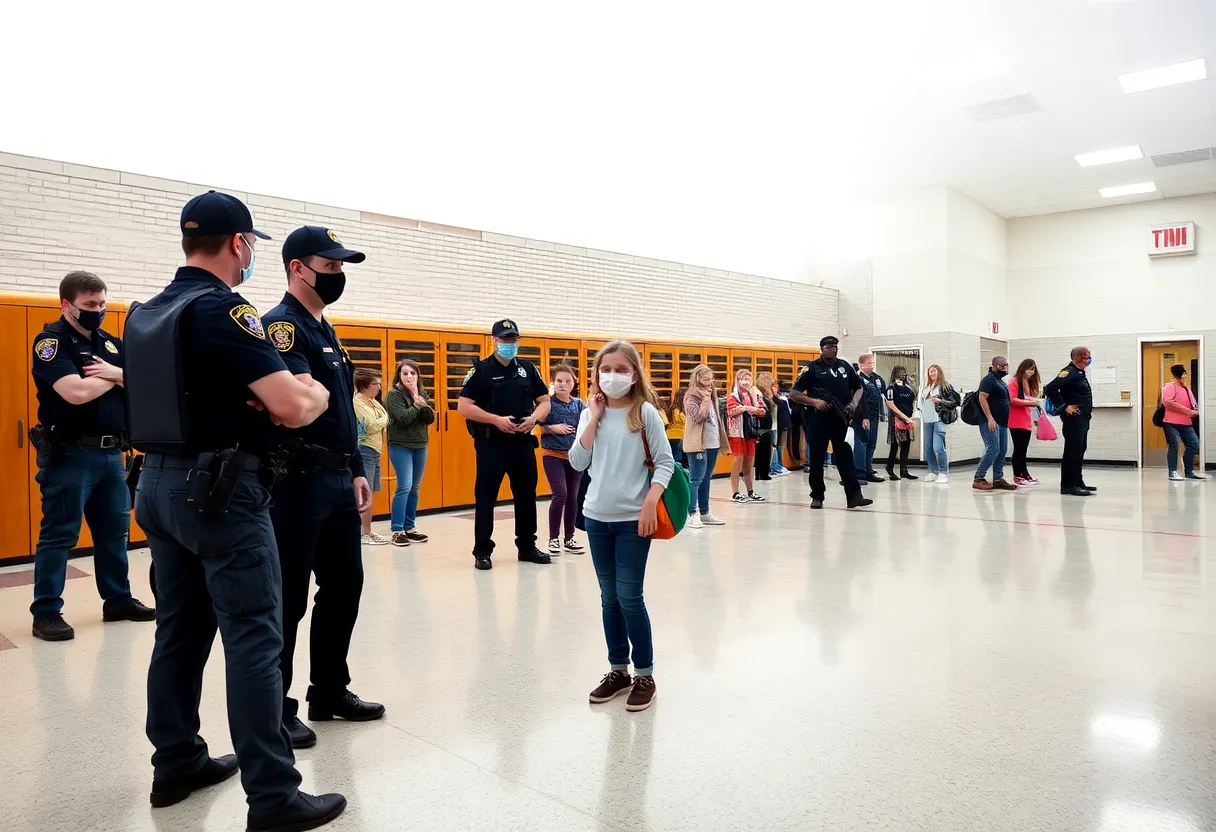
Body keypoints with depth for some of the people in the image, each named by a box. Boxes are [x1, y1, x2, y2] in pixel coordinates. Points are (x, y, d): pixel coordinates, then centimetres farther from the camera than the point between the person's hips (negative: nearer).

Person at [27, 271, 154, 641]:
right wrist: (117, 378, -5)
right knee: (58, 534, 1)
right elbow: (78, 392, -22)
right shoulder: (51, 341, -7)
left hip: (111, 453, 7)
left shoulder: (111, 343, 14)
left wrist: (116, 372, -12)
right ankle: (46, 612, 10)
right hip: (70, 454, -7)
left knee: (114, 530, 13)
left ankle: (118, 600, 23)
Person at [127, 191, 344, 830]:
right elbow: (294, 407, -23)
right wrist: (317, 392, 0)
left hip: (160, 484, 9)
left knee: (180, 631, 16)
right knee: (254, 641, -5)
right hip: (221, 491, -9)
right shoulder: (221, 309, -16)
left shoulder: (146, 313, 11)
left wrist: (257, 400, 6)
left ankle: (177, 764, 28)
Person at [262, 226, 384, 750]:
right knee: (287, 596, 0)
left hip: (338, 478, 9)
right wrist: (315, 391, -13)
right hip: (299, 477, -9)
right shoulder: (282, 324, -10)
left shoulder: (326, 331, 19)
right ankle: (275, 709, 14)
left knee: (345, 584, 14)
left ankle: (330, 693, 28)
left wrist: (356, 470, 20)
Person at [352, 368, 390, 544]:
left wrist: (383, 421, -8)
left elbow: (386, 419, 12)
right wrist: (384, 419, 0)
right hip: (364, 451, -9)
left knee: (369, 493, 12)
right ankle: (362, 533, -3)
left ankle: (367, 531, 19)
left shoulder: (373, 402, 14)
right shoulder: (357, 402, -12)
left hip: (374, 451, 9)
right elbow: (372, 426, -17)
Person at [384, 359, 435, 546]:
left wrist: (423, 403, -14)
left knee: (415, 488, 9)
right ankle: (396, 531, -6)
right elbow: (404, 418, -20)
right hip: (400, 446, -6)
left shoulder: (422, 393, 8)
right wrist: (417, 404, -12)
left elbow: (431, 418, 1)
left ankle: (409, 528, 18)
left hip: (420, 445, 6)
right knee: (404, 487, -12)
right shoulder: (394, 394, -9)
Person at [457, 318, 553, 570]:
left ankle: (527, 546, 25)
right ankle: (482, 551, 11)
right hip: (491, 443, -4)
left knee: (527, 496, 11)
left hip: (523, 442, 4)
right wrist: (497, 420, -19)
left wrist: (534, 418, -9)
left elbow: (544, 402, 12)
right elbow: (463, 406, -10)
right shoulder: (481, 370, -4)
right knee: (485, 498, 1)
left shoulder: (528, 368, 8)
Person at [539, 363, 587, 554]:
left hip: (575, 456, 4)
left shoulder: (579, 404, 5)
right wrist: (553, 428, -17)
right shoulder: (547, 403, -5)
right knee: (560, 494, -11)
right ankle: (554, 538, 4)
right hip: (553, 455, -4)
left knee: (572, 497, 9)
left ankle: (569, 538, 22)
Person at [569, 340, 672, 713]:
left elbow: (665, 462, -7)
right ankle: (618, 670, 26)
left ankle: (644, 675, 14)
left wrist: (650, 504, -18)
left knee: (629, 597, -2)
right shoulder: (591, 414, 5)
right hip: (597, 517, 4)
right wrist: (594, 417, -9)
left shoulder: (645, 413, -6)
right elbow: (578, 462, -5)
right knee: (609, 598, 12)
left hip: (633, 518, -4)